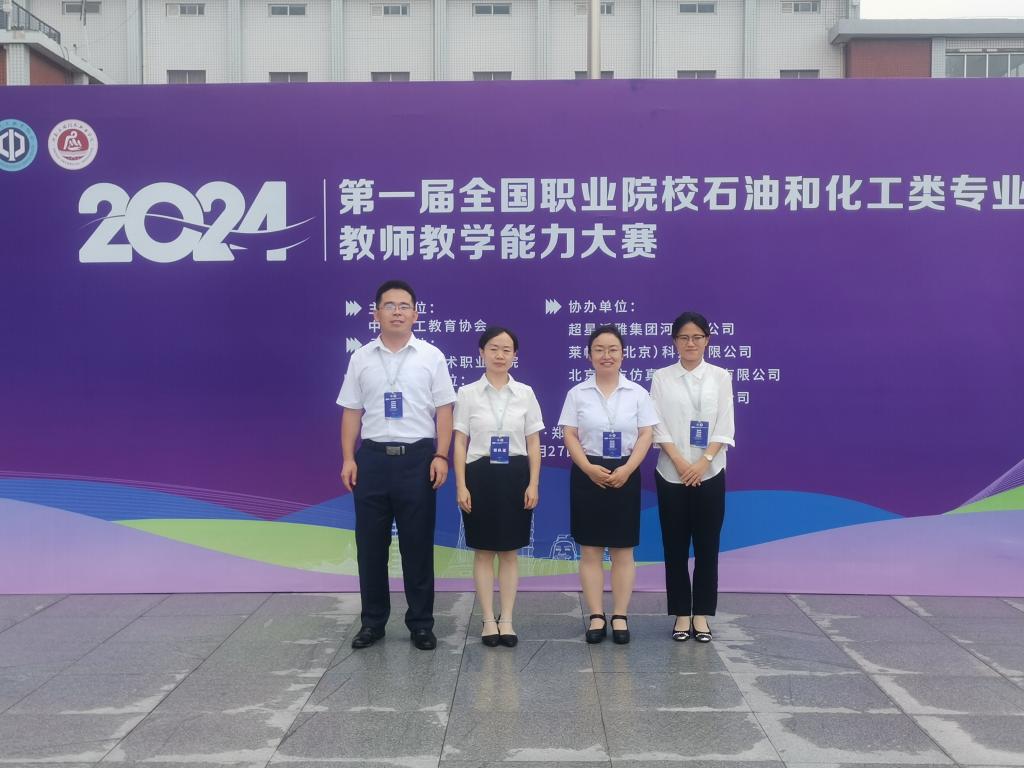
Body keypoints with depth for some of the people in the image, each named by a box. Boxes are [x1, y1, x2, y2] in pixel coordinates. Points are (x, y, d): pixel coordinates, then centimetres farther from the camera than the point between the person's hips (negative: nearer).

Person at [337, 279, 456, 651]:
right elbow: (351, 412, 8)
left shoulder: (431, 356, 2)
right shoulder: (361, 358, 7)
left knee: (418, 544, 4)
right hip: (372, 457, 2)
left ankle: (421, 622, 15)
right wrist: (348, 459, 0)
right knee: (370, 544, 8)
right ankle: (372, 621, 20)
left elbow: (444, 410, 0)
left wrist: (441, 457, -8)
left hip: (417, 457, -2)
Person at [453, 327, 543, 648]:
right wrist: (461, 485, -7)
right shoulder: (468, 393, 0)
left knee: (510, 551, 7)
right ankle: (488, 620, 14)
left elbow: (533, 443, 5)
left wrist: (533, 484, -2)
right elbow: (460, 443, 0)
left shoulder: (525, 393, 3)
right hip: (481, 475, -1)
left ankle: (506, 620, 16)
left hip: (515, 475, 1)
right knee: (484, 551, 5)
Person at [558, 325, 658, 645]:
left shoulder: (637, 393, 4)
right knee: (590, 550, 3)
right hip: (588, 475, 0)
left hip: (625, 475, 0)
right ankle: (596, 617, 11)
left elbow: (645, 435, 0)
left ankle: (620, 617, 12)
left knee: (622, 550, 4)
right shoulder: (577, 393, 3)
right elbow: (569, 435, -1)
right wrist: (590, 468, -15)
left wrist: (627, 469, -14)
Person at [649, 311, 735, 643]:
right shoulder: (662, 378, 3)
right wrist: (680, 462, -13)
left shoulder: (720, 376, 4)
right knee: (675, 547, 4)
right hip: (672, 474, 0)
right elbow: (658, 426, -3)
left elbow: (724, 426, -1)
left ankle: (701, 614, 14)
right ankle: (681, 614, 14)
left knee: (707, 547, 4)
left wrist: (703, 461, -13)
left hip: (709, 474, 0)